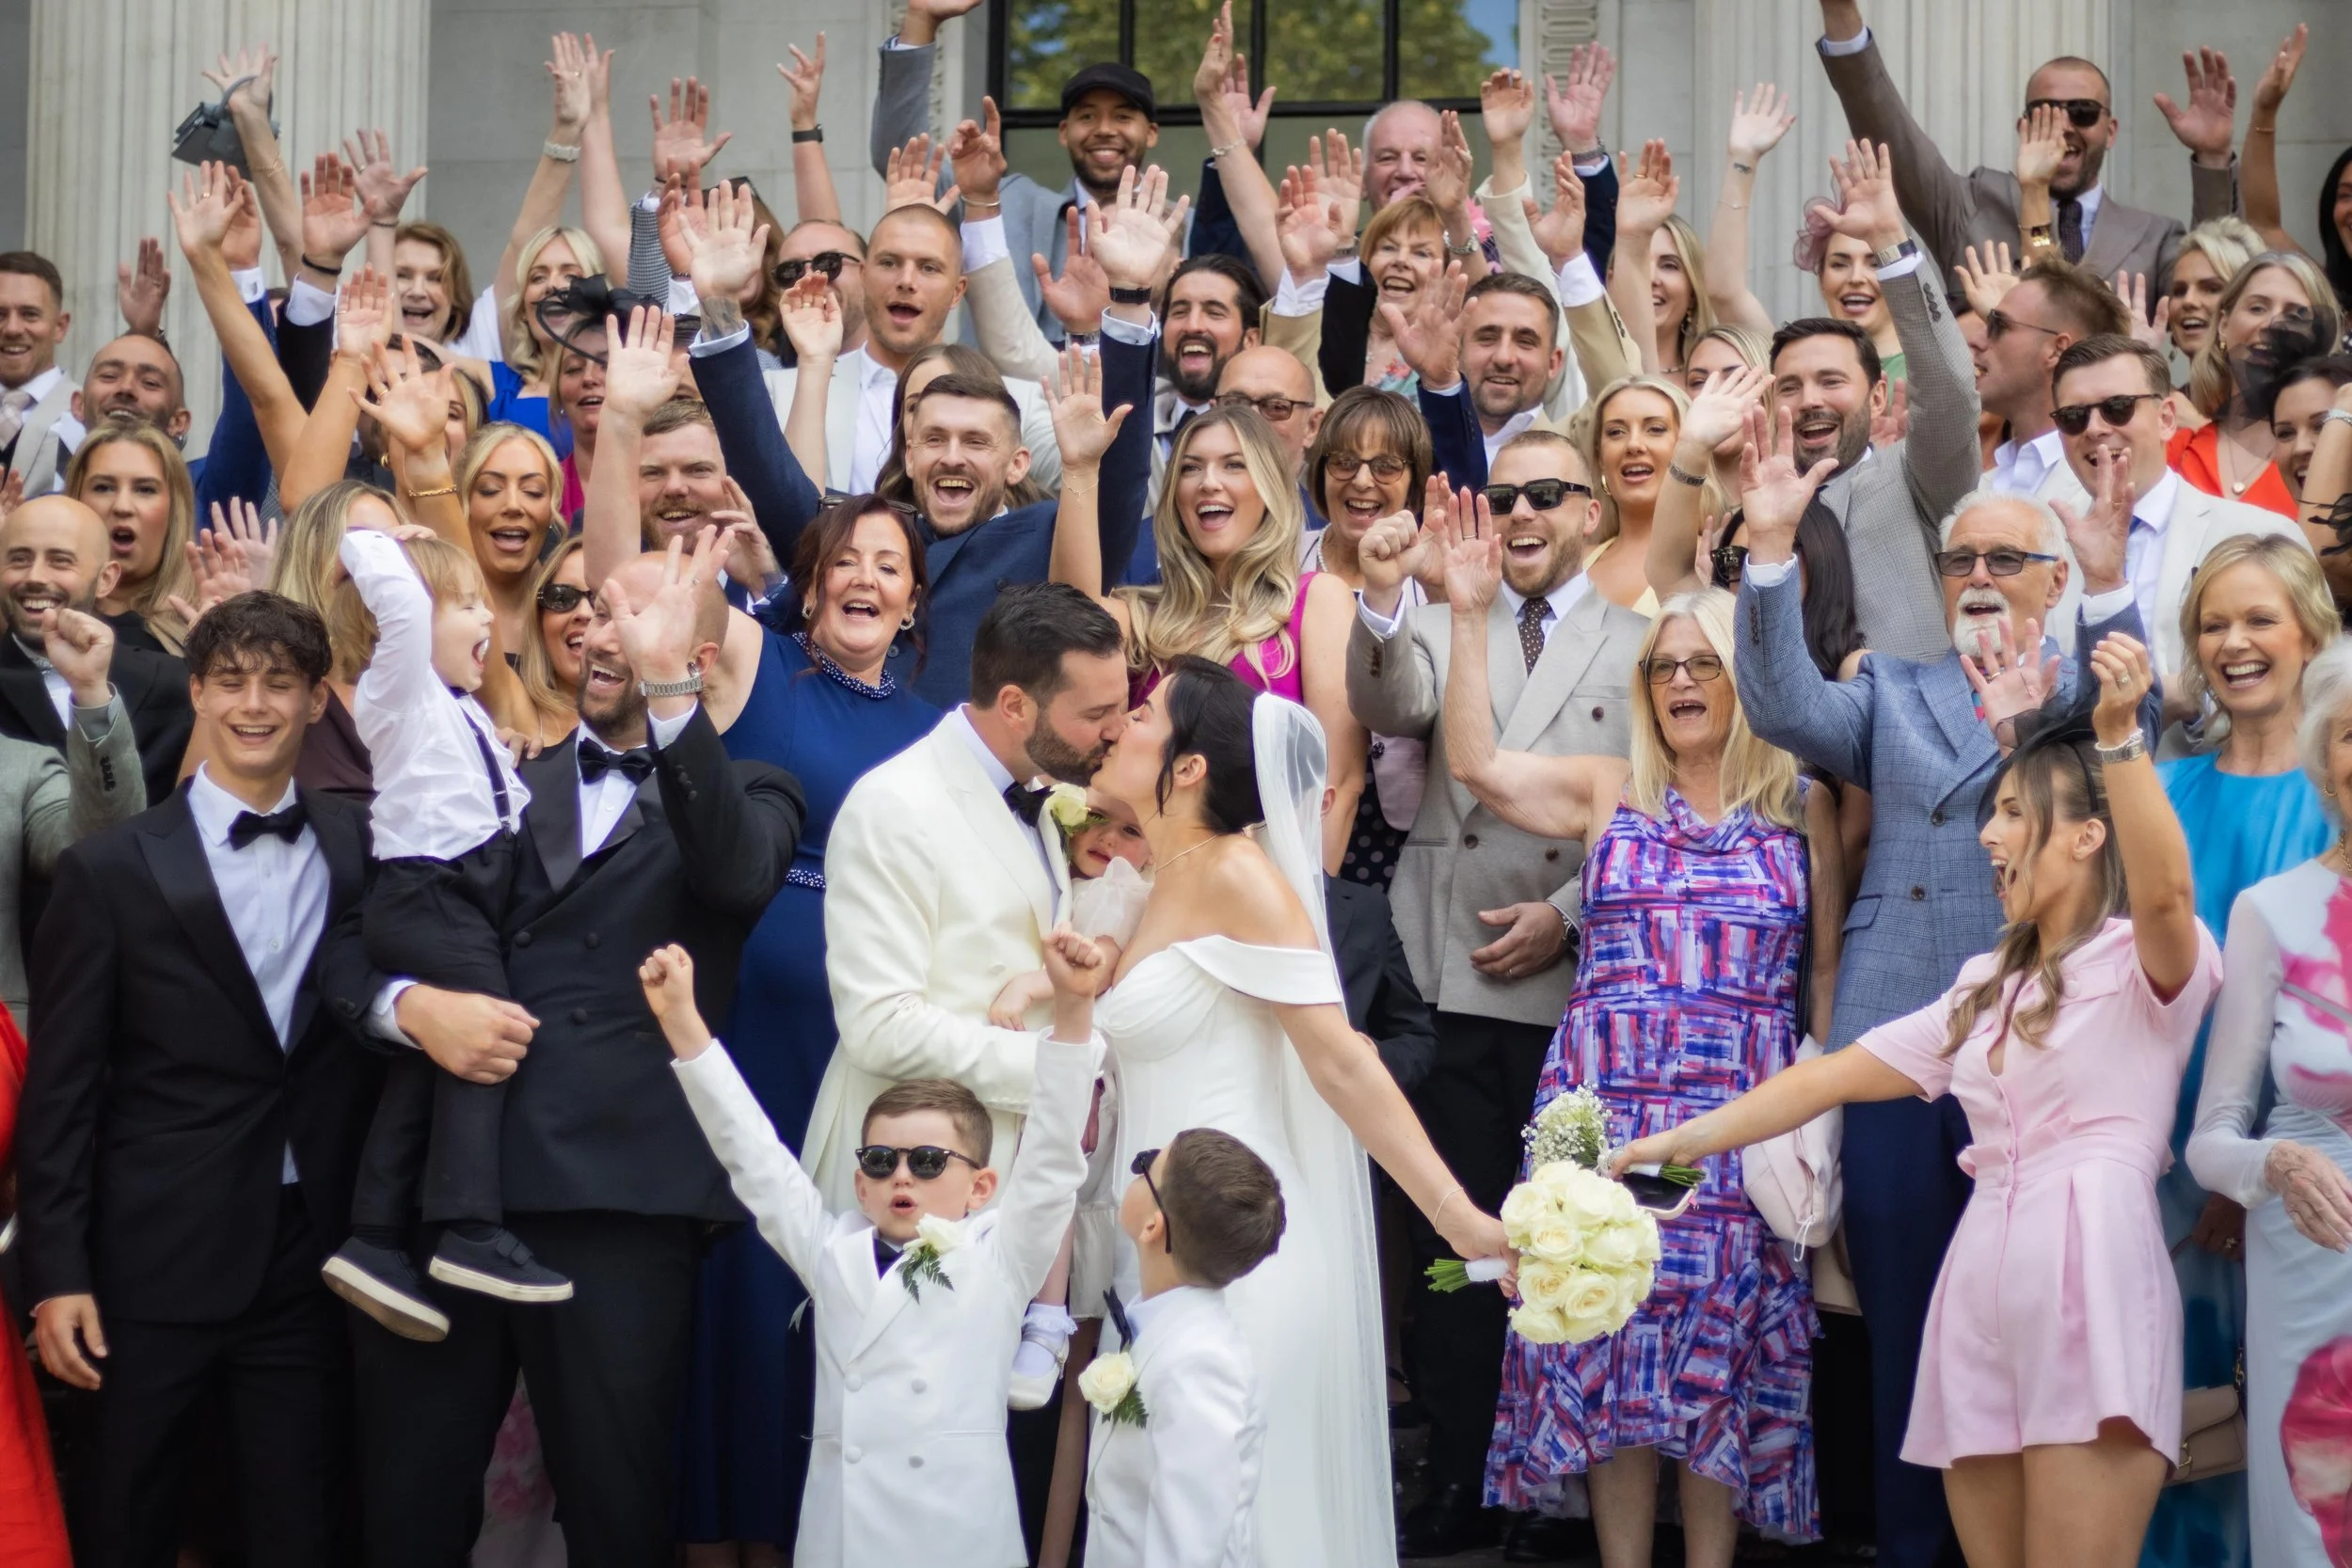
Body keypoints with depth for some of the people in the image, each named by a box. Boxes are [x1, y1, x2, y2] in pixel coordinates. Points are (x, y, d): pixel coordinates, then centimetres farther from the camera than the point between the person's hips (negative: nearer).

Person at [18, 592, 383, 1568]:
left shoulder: (364, 852, 5)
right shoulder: (111, 870, -2)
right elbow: (60, 1090, -3)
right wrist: (57, 1273, -7)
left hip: (311, 1261, 2)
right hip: (156, 1263, -2)